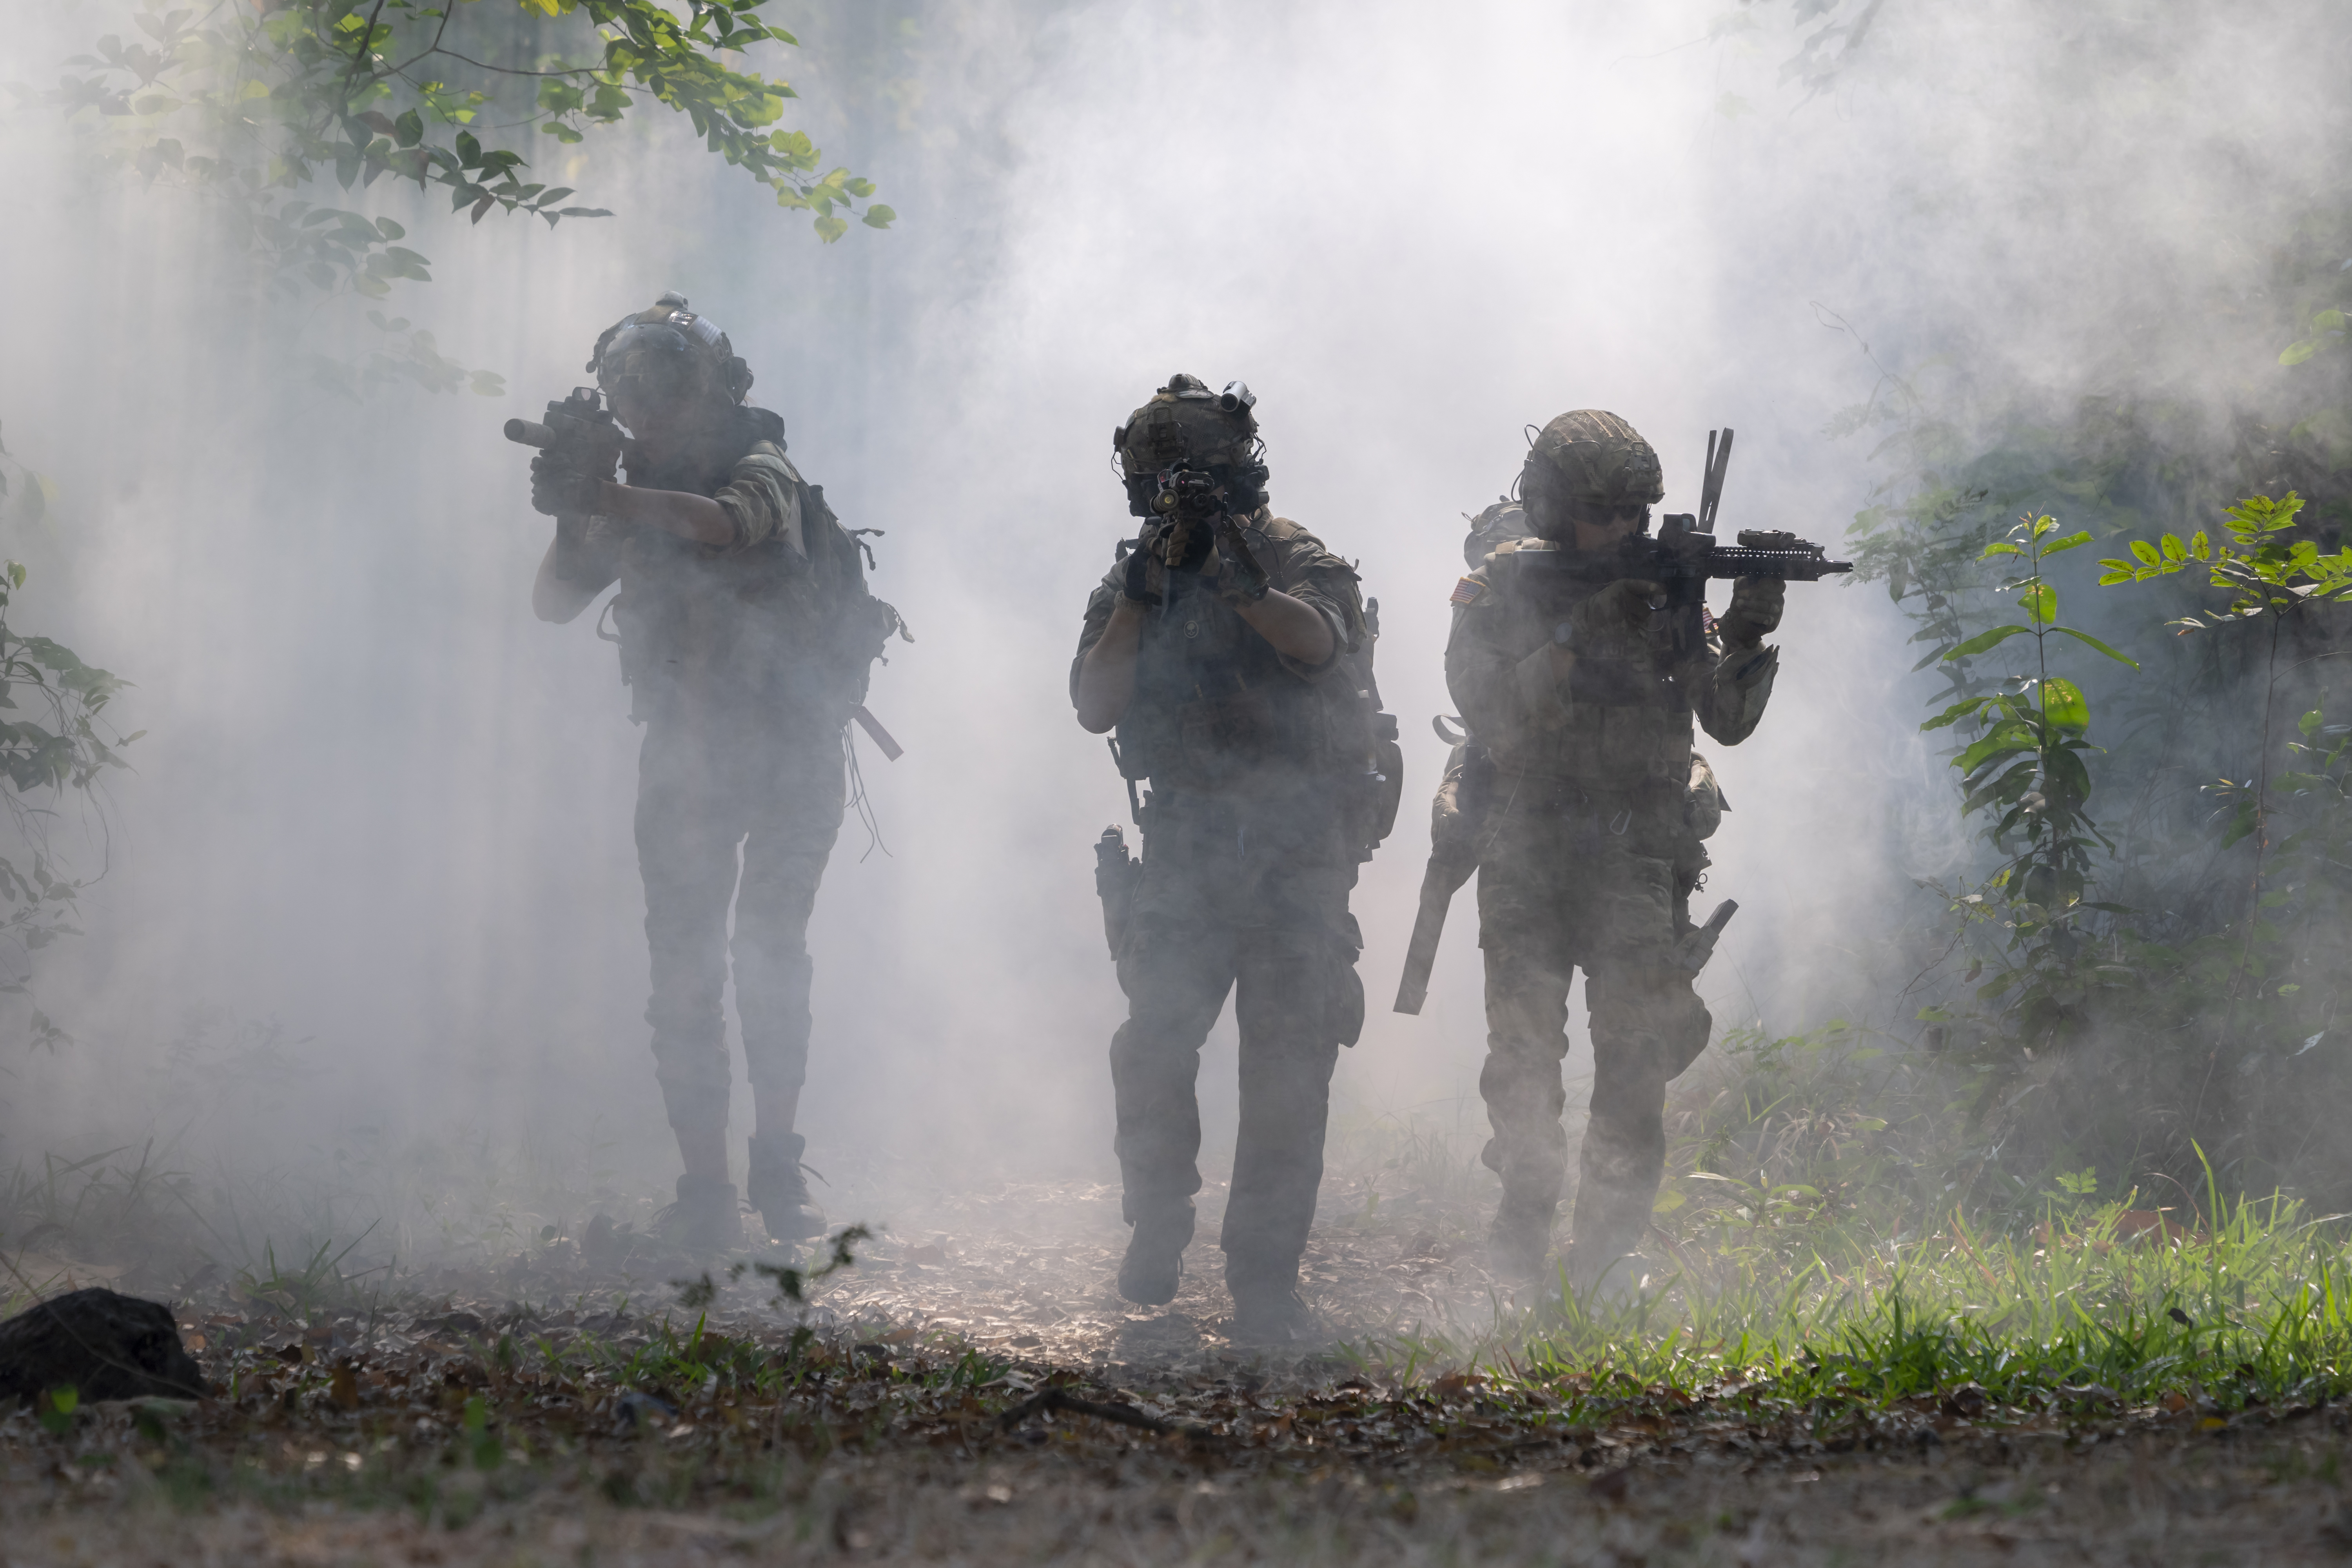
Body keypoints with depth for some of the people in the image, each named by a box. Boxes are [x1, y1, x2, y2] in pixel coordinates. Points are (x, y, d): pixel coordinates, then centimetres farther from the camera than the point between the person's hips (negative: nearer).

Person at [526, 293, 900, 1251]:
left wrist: (602, 499, -41)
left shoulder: (764, 468, -6)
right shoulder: (637, 496, 9)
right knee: (686, 969, -3)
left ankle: (777, 1163, 5)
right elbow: (554, 602, 3)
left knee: (771, 955, -6)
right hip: (685, 754, 3)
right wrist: (574, 517, -17)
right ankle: (705, 1188, -2)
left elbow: (724, 523, -29)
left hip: (789, 749, -3)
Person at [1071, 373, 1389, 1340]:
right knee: (1152, 1049, -7)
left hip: (1298, 851, -2)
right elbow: (1096, 706, -1)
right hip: (1187, 848, 2)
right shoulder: (1132, 584, 10)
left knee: (1288, 1064, -5)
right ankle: (1157, 1233, 15)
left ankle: (1265, 1278, 0)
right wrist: (1143, 597, -11)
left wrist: (1242, 581, -38)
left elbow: (1318, 641, -21)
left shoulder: (1294, 561, 0)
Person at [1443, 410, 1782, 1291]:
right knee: (1523, 1056, 2)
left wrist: (1744, 635, -18)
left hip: (1636, 858, 1)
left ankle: (1605, 1252, -1)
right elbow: (1494, 718, -14)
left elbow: (1727, 720, 0)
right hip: (1527, 859, 0)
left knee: (1638, 1053, -7)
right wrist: (1579, 632, -21)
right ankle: (1525, 1231, 20)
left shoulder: (1662, 587, 5)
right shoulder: (1500, 590, 0)